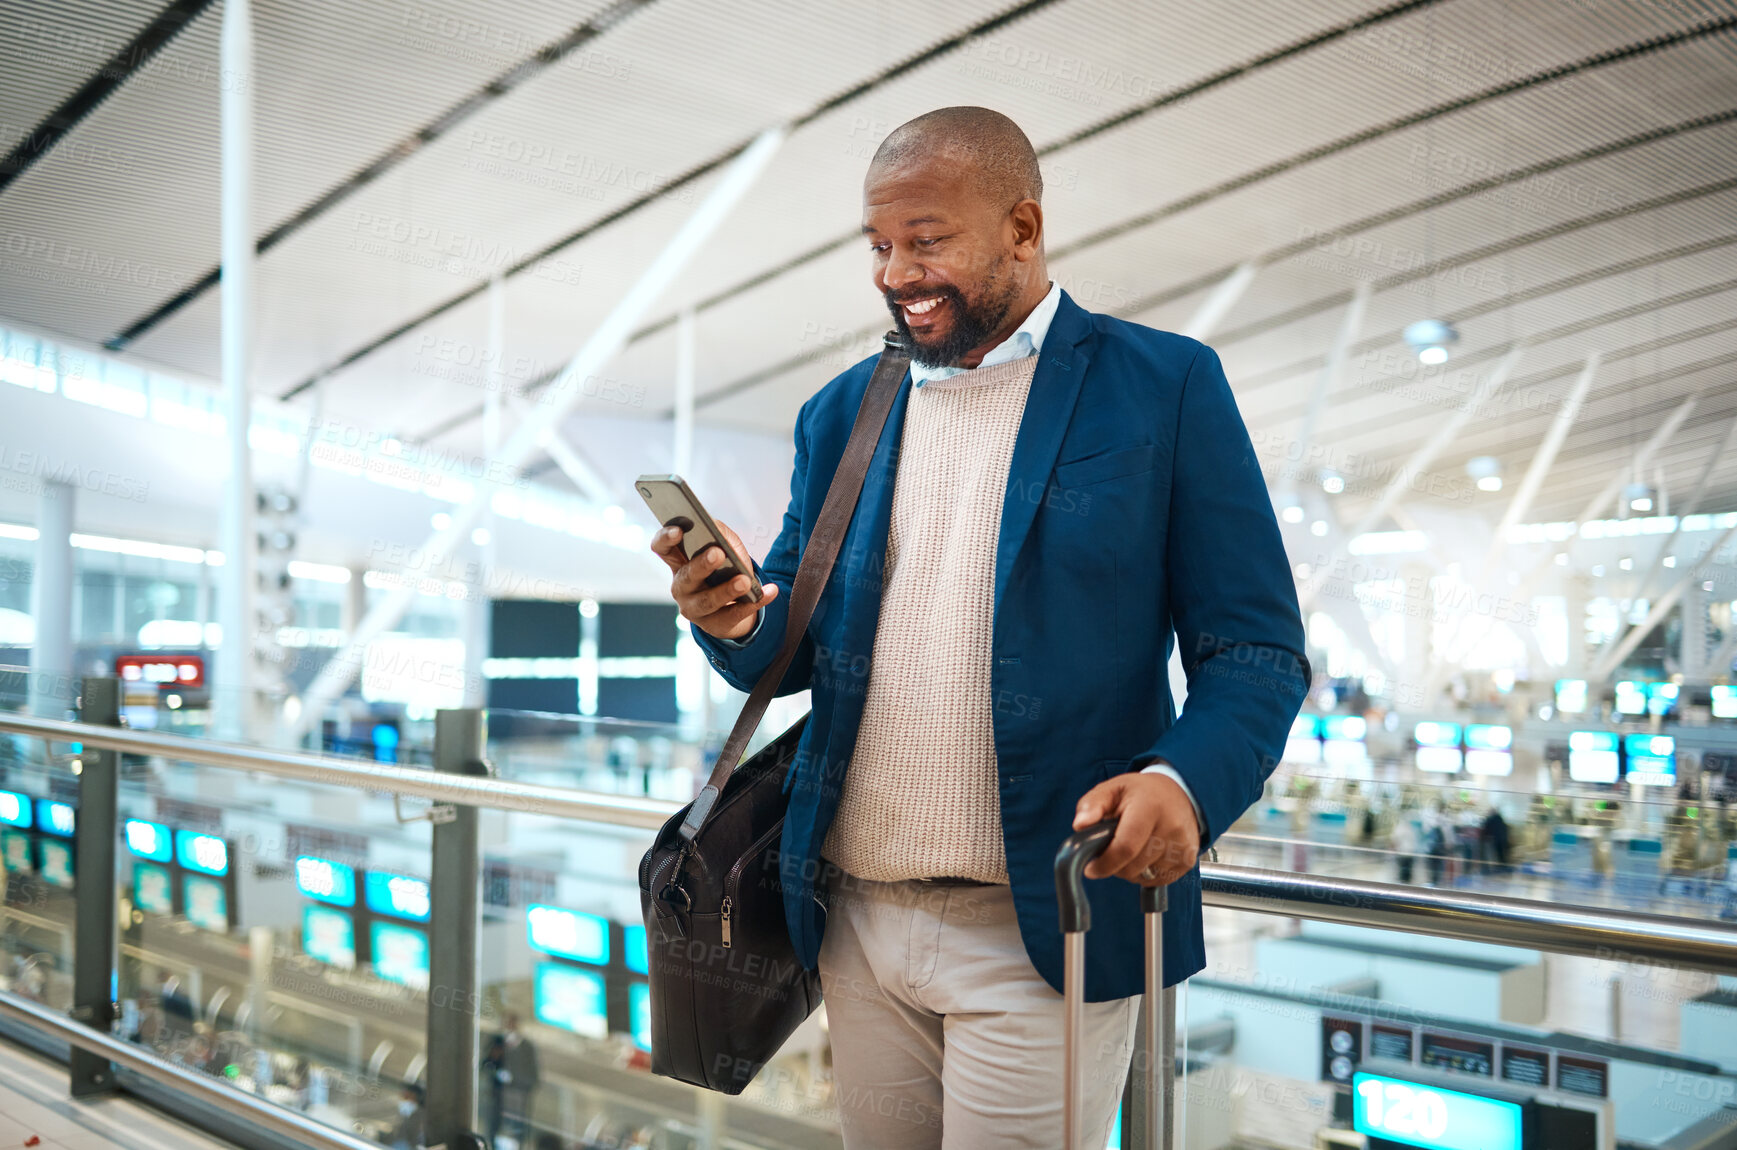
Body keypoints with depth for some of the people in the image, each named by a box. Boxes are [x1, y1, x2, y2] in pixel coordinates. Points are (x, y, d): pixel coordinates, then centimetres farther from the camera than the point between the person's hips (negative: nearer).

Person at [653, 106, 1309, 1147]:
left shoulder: (1165, 385, -3)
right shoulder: (841, 413, 11)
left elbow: (1256, 651, -5)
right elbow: (790, 657, 12)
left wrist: (1186, 780, -25)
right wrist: (739, 622, -11)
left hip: (1044, 933, -4)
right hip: (857, 922, 5)